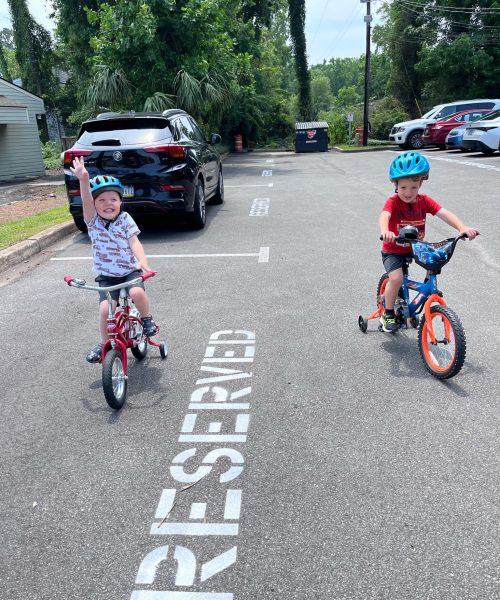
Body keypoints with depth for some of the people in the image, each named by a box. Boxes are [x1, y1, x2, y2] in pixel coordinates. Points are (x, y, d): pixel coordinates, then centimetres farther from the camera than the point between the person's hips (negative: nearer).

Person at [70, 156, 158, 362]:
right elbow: (86, 202, -22)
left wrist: (142, 260, -34)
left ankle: (147, 319, 0)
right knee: (105, 308, -16)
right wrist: (84, 179, -41)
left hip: (130, 271, -1)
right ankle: (104, 343, 8)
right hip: (106, 276, 1)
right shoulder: (93, 221, -4)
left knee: (137, 292, -30)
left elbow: (134, 241, -14)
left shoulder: (125, 219, -4)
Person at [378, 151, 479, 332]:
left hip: (415, 247, 5)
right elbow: (384, 216, -40)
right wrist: (385, 231, -64)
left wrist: (462, 227, -37)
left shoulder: (424, 201, -8)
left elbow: (444, 213, -20)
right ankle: (388, 313, 0)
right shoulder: (393, 202, -20)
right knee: (396, 278, -24)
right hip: (393, 251, -4)